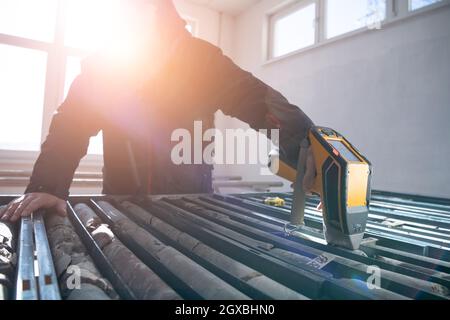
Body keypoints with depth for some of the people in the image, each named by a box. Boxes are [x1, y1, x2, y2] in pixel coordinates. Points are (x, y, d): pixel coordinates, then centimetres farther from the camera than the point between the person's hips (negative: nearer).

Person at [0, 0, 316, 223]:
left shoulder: (203, 59, -4)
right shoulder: (104, 63, 1)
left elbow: (259, 101, -16)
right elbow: (70, 124, -5)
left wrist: (308, 146, -33)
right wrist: (46, 187, -21)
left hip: (191, 206, 0)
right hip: (122, 206, 1)